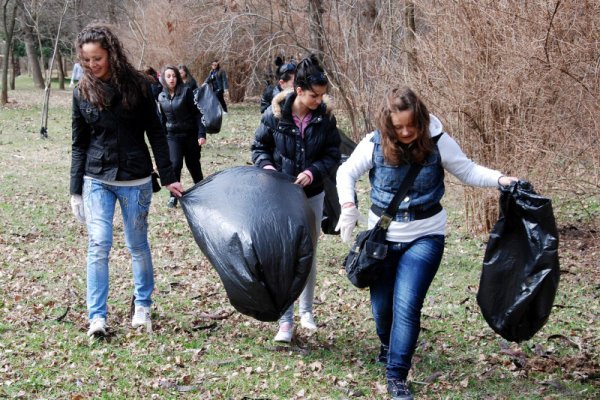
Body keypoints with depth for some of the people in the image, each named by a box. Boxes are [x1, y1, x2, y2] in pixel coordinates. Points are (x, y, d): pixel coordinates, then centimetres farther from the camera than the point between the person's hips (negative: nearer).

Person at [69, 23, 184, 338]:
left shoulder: (136, 85, -4)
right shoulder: (82, 92, 1)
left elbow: (155, 133, 0)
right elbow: (79, 144, 6)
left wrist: (168, 177, -4)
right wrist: (76, 190, 3)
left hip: (135, 180, -1)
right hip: (97, 179, 1)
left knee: (138, 245, 9)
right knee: (98, 245, -9)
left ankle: (142, 307, 26)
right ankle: (97, 317, -6)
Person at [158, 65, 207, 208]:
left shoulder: (186, 91, -8)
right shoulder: (162, 97, 4)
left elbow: (197, 113, -10)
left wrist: (202, 134, -16)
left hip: (191, 134, -2)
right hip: (173, 136, 2)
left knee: (193, 164, 7)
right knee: (175, 164, -14)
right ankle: (173, 196, 0)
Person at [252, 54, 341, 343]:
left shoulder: (325, 116, -9)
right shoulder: (275, 113, -13)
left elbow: (333, 155, -2)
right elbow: (259, 147, 0)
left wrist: (313, 171, -19)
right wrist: (266, 165, -20)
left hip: (312, 195, 2)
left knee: (309, 255, 14)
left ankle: (306, 311, 32)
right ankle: (286, 321, 5)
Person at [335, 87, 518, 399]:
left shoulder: (438, 141, -13)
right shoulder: (375, 144, -12)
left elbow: (468, 171, -4)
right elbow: (346, 172, -1)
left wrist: (500, 179, -21)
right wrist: (348, 206, -17)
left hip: (424, 237, -2)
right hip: (381, 236, 2)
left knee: (407, 304, -14)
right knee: (381, 304, 13)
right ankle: (388, 345, 48)